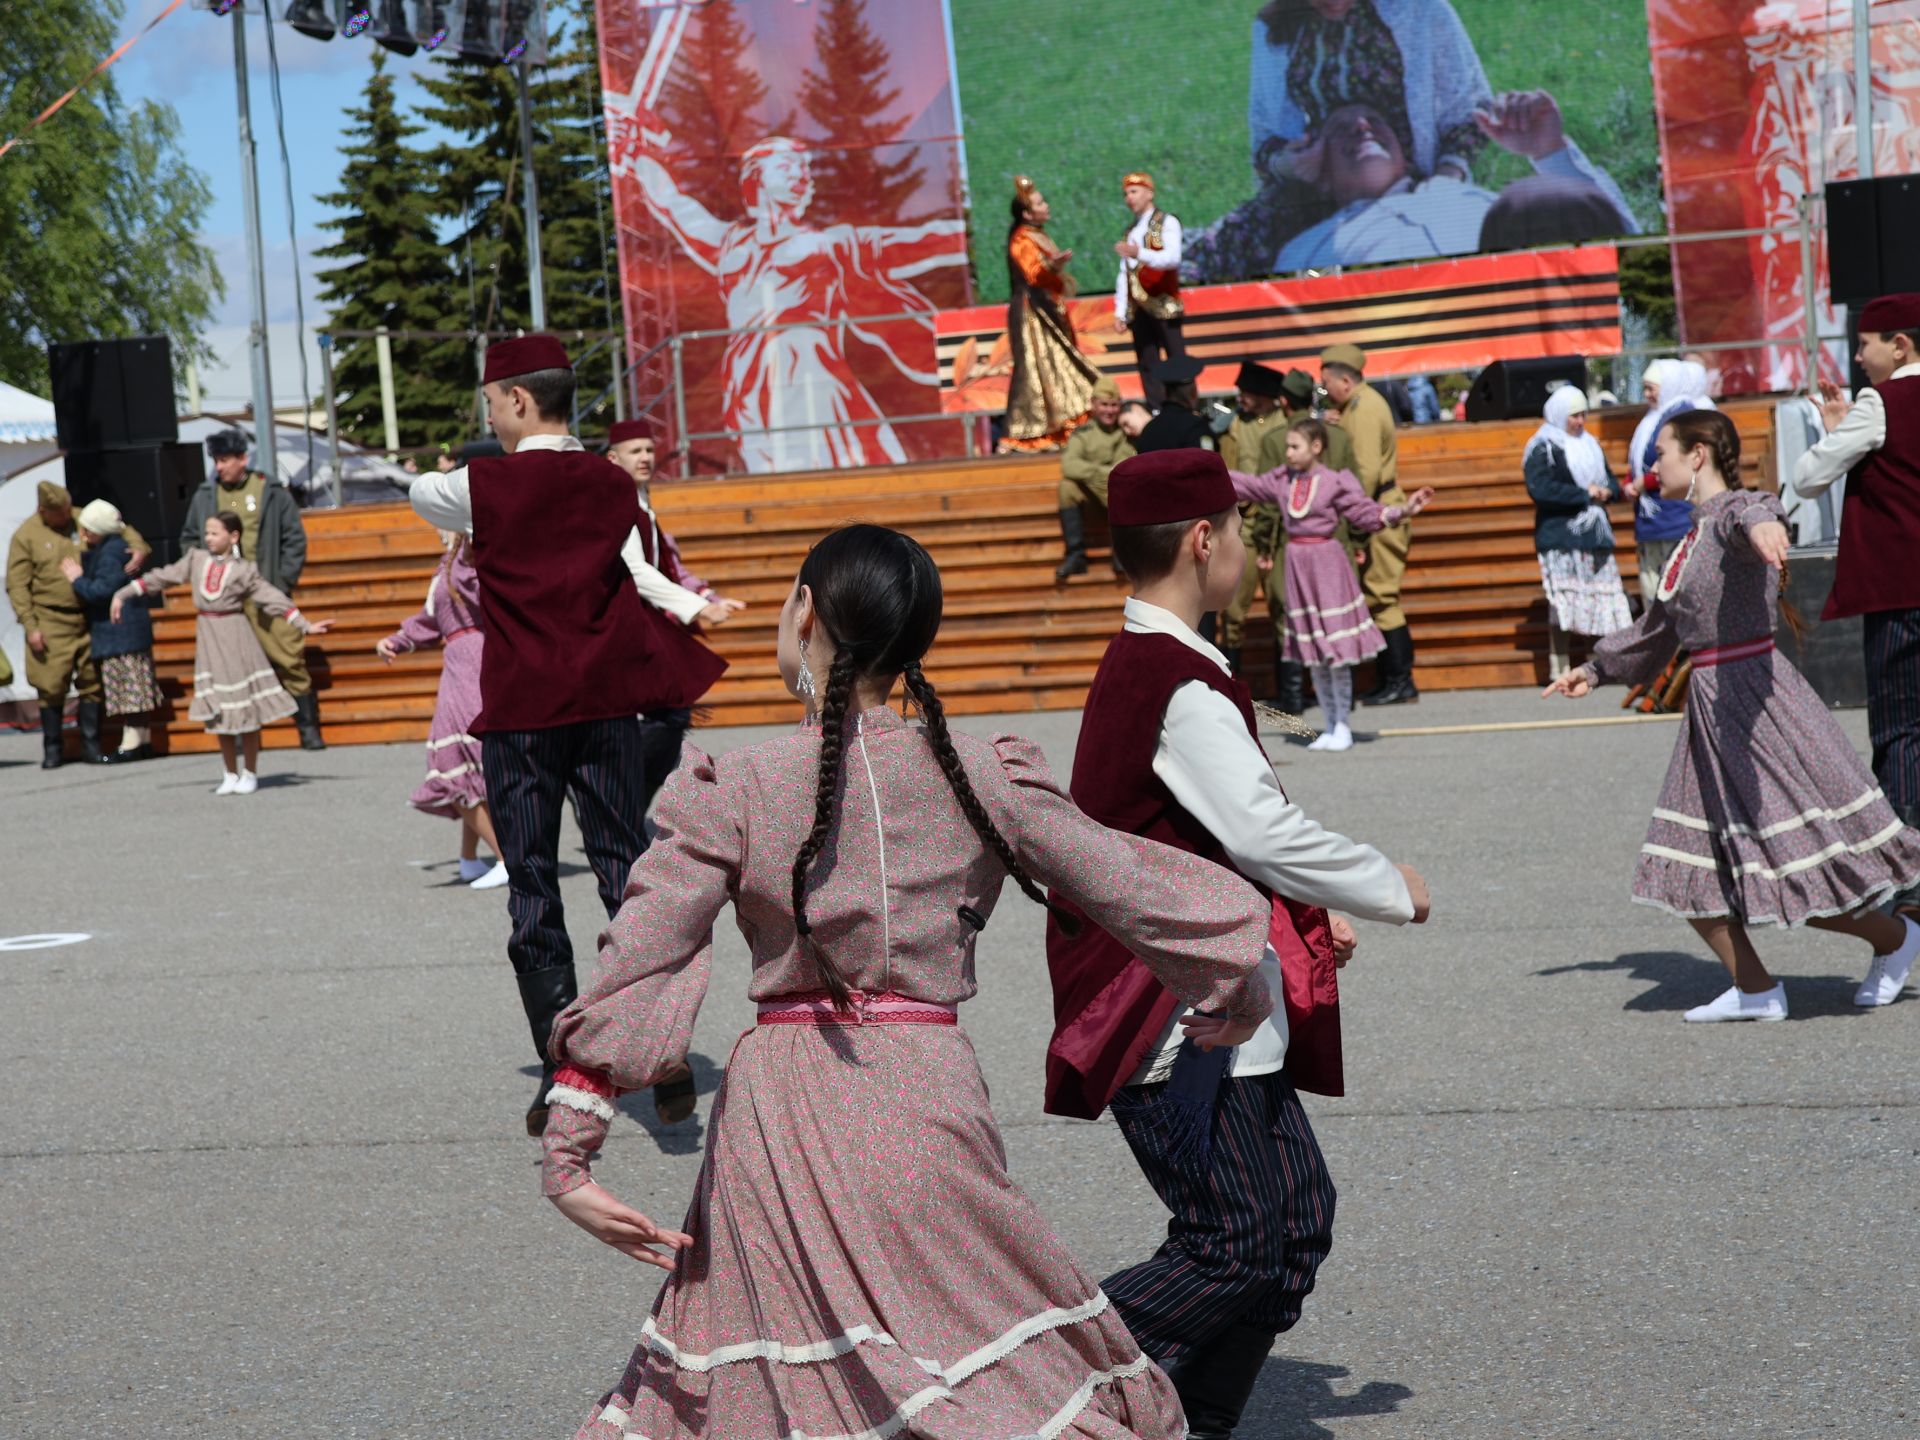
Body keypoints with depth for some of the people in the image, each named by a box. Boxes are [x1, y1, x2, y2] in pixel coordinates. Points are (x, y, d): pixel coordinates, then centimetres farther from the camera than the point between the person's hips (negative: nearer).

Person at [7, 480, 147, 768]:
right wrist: (30, 626, -10)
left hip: (88, 619, 3)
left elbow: (121, 529, 18)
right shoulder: (26, 536, -4)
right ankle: (52, 748, 10)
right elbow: (17, 586, -3)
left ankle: (91, 744, 15)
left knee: (92, 682, 5)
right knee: (51, 687, -3)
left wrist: (139, 547, -4)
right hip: (51, 623, -3)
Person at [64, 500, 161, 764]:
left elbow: (102, 590, -21)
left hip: (119, 631, -11)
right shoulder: (102, 549, 16)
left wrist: (77, 579, -8)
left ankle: (131, 744, -9)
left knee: (128, 688, -9)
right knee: (137, 687, 10)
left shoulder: (110, 552, -16)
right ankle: (144, 740, 14)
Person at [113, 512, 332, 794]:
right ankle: (231, 774, 17)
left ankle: (250, 774, 12)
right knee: (218, 712, 6)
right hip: (207, 639, 3)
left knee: (246, 708, 0)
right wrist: (123, 595, 8)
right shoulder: (196, 559, 5)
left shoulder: (244, 570, -5)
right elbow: (160, 578, 9)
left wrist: (305, 626, -11)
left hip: (235, 638, -3)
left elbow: (274, 599, -6)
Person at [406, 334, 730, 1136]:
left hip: (520, 709, -3)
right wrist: (695, 610, 22)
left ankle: (562, 1074, 1)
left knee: (532, 889, 2)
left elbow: (420, 496, 17)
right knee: (625, 868, 7)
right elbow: (640, 581, 4)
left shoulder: (484, 484, -4)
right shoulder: (613, 485, 6)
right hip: (607, 703, 3)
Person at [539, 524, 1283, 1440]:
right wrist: (1232, 992, 25)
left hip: (776, 1105, 0)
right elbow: (1129, 889, 8)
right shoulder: (978, 779, 0)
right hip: (925, 1087, 0)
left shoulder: (732, 795, -4)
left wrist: (568, 1154, -5)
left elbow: (634, 973, -7)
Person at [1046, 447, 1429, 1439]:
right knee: (1235, 1247, -9)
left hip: (1221, 1020, 10)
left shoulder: (1136, 668, 15)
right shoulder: (1183, 689, -18)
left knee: (1297, 1216, 11)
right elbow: (1269, 835, -21)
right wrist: (1392, 891, -6)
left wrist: (1304, 918, 18)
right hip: (1178, 1027, -10)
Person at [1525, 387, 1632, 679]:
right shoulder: (1542, 449, -4)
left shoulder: (1590, 445, 19)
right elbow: (1539, 489, -18)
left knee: (1608, 600, 2)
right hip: (1560, 537, -7)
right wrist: (1584, 494, -15)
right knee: (1562, 602, -10)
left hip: (1594, 534, 7)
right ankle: (1559, 669, -7)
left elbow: (1611, 482, 23)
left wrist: (1607, 491, -2)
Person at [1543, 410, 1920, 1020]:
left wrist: (1763, 528, -63)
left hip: (1756, 692, -9)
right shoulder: (1691, 539, 16)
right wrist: (1597, 670, 41)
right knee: (1688, 871, 6)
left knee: (1800, 867, -4)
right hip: (1710, 702, 9)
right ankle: (1755, 990, 13)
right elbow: (1654, 631, 32)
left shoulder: (1733, 513, -11)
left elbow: (1753, 512, -40)